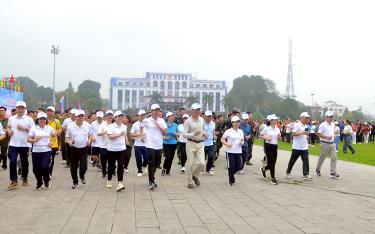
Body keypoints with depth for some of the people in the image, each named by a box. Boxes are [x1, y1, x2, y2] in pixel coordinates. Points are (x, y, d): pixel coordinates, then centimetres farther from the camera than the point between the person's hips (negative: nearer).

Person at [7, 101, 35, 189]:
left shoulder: (29, 119, -3)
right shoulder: (11, 118, 7)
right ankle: (13, 181, 1)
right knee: (12, 162, -6)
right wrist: (9, 131, 2)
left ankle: (25, 178, 28)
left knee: (24, 162, 11)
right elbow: (8, 127, 24)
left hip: (24, 145, -1)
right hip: (13, 144, 2)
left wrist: (25, 128, -17)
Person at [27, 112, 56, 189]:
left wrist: (52, 142, 3)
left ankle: (46, 180, 17)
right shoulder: (33, 128, 0)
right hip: (36, 152, 1)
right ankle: (39, 183, 31)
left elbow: (54, 136, 21)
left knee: (45, 167, -14)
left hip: (47, 151, -1)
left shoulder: (49, 128, 4)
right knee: (36, 169, 5)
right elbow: (28, 139, -2)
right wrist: (34, 140, -22)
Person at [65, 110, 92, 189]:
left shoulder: (88, 125, -2)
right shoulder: (70, 127, -5)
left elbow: (90, 135, 12)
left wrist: (89, 140, -7)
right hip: (74, 149, 0)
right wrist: (69, 142, -17)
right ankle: (75, 182, 26)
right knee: (73, 167, 7)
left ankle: (82, 176, 30)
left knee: (84, 167, -5)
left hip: (84, 149, 0)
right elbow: (67, 137, 3)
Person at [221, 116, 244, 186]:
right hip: (230, 151, -5)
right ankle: (231, 180, 15)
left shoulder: (241, 132, 10)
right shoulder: (228, 131, -5)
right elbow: (222, 139, -3)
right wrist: (227, 144, -20)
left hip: (238, 151, 5)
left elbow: (242, 140, 21)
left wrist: (242, 142, -2)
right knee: (231, 166, -1)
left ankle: (231, 174, 34)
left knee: (238, 166, 5)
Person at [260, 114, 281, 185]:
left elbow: (279, 138, 14)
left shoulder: (277, 129, 9)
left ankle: (263, 169, 37)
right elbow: (260, 136, -1)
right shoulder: (266, 128, -7)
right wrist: (266, 138, -18)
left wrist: (279, 136, -8)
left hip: (275, 146, 6)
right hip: (268, 146, -6)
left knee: (273, 163, 7)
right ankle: (273, 178, 1)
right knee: (271, 162, -8)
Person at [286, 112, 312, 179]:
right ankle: (288, 173, 19)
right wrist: (302, 133, -24)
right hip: (297, 147, -6)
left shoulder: (306, 126, 13)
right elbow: (293, 133, -20)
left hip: (305, 147, 6)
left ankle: (306, 174, 0)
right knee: (292, 160, 5)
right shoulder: (297, 125, -11)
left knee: (306, 160, -2)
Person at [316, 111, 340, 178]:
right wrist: (327, 136, -23)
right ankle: (318, 170, 29)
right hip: (325, 144, -6)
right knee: (322, 158, 7)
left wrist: (333, 136, 7)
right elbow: (319, 134, -16)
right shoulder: (323, 125, -12)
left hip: (332, 144, 6)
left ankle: (333, 173, -2)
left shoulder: (333, 124, 11)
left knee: (334, 157, -4)